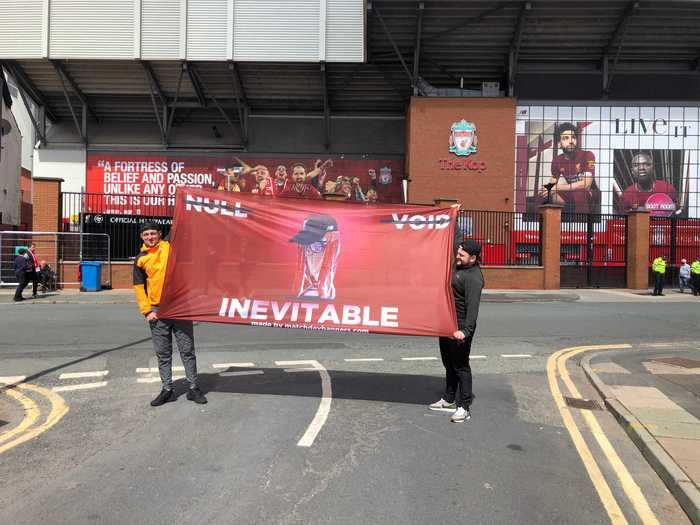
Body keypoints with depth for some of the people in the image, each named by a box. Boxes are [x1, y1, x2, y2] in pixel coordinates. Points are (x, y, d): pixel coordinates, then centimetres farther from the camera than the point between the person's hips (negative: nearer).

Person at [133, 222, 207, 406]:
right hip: (158, 311, 2)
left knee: (187, 350, 3)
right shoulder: (141, 259, 6)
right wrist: (147, 311, -1)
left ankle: (193, 388, 12)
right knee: (163, 353, 9)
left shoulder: (171, 246, 3)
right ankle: (167, 389, 21)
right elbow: (139, 287, 6)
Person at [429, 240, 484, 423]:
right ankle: (448, 399, 35)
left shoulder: (473, 277, -22)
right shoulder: (459, 267, 6)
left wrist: (466, 330, -38)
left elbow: (472, 306, -31)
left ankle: (464, 407, 6)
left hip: (460, 327, -10)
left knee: (461, 366, -3)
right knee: (449, 363, 20)